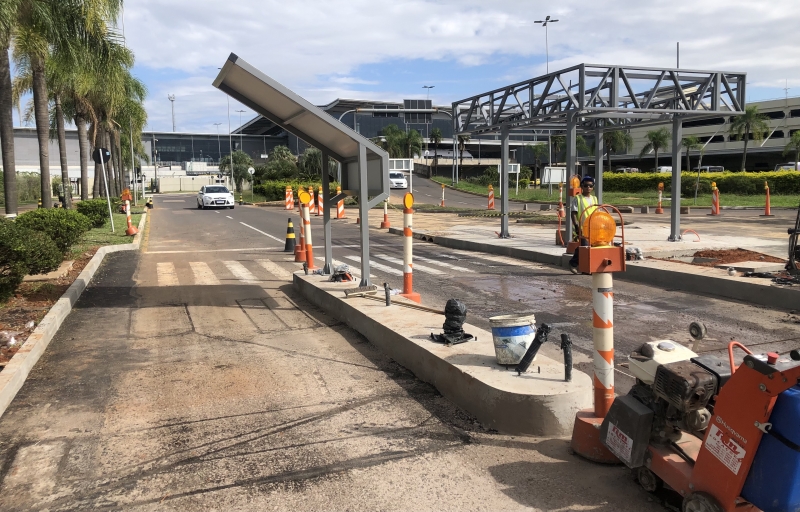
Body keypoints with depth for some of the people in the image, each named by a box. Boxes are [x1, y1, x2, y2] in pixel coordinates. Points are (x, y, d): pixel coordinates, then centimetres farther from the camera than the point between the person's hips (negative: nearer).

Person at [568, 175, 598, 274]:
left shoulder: (594, 199, 14)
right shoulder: (577, 199, -3)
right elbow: (574, 214, -7)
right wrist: (576, 226, -18)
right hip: (581, 228, -6)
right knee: (585, 245, -16)